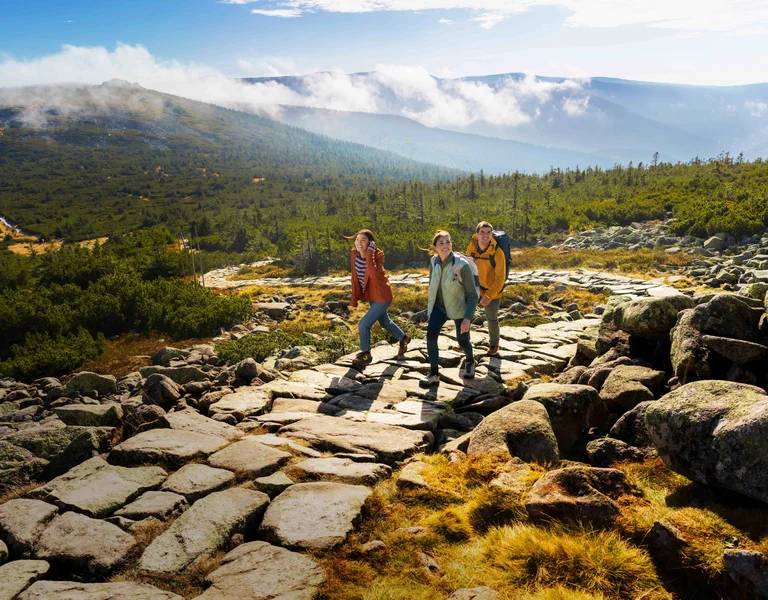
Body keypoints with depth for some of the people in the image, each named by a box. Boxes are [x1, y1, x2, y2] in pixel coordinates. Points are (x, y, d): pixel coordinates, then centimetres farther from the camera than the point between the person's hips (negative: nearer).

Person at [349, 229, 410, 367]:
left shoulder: (377, 255, -23)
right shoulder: (353, 254, -6)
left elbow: (374, 275, -42)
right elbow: (355, 278, 5)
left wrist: (369, 253, -38)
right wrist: (354, 299, 6)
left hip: (382, 296, -8)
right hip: (372, 296, 8)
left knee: (363, 324, -10)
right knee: (385, 322, 26)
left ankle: (365, 354, 14)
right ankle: (403, 339, 53)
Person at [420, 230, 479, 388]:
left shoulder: (462, 265, -25)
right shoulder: (434, 262, -10)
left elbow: (472, 295, -19)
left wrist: (468, 317, -26)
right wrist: (430, 307, 13)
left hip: (459, 307, -3)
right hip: (440, 305, 3)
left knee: (462, 340, 6)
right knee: (431, 333, -18)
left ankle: (469, 361, 43)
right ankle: (433, 373, -7)